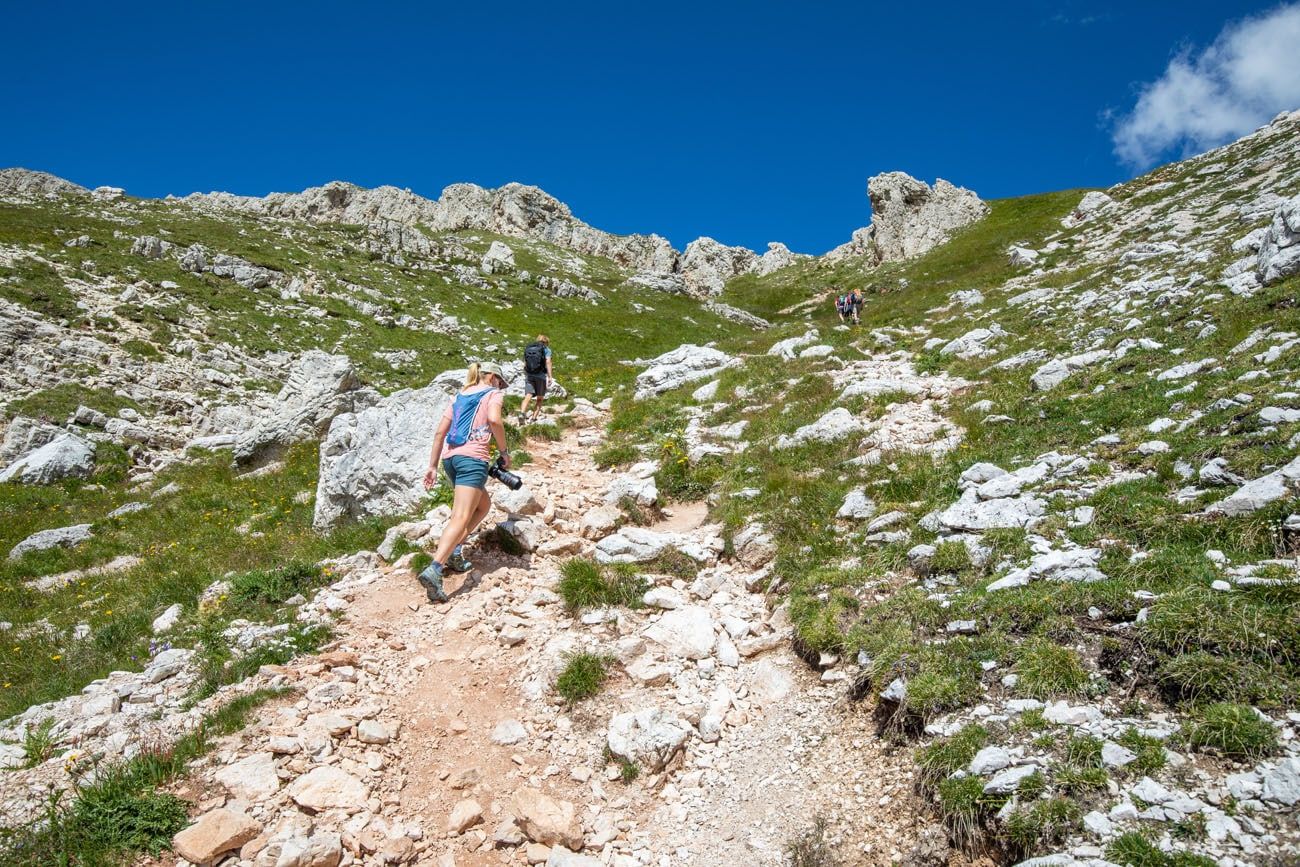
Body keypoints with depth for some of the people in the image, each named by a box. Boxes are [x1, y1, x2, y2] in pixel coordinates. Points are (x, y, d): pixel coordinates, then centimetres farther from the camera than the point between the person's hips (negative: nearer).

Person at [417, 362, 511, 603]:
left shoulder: (459, 397, 25)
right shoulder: (493, 393, 9)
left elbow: (440, 432, 17)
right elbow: (494, 420, -14)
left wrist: (432, 466, 17)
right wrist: (504, 451, -3)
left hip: (450, 457, 7)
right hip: (472, 458, -7)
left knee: (484, 504, 25)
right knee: (461, 518, -15)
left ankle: (454, 552, 14)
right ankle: (434, 570, -32)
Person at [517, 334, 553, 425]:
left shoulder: (528, 348, 15)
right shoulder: (546, 349, 3)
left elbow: (525, 364, 15)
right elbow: (548, 363, -9)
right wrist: (550, 377, -12)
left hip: (529, 376, 3)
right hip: (541, 376, -3)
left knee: (527, 397, -7)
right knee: (540, 399, 10)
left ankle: (522, 413, -32)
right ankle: (533, 419, 3)